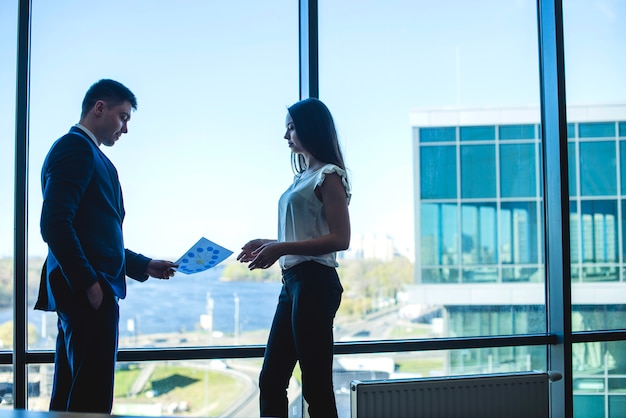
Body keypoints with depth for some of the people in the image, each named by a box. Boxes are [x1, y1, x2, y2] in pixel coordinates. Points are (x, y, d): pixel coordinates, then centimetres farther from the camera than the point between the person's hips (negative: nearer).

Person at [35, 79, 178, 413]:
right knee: (92, 401, -9)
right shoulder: (76, 147, -7)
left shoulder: (84, 151, 23)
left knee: (68, 399, 12)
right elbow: (55, 223, -19)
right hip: (89, 294, -10)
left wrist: (144, 266, 23)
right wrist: (90, 283, -20)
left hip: (82, 290, 10)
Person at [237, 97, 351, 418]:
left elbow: (340, 239, -16)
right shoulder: (305, 177, 18)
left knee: (316, 385, -4)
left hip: (314, 283, -9)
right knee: (271, 380, 10)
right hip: (293, 281, 9)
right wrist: (268, 245, 12)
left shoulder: (328, 176, -8)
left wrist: (282, 248, -18)